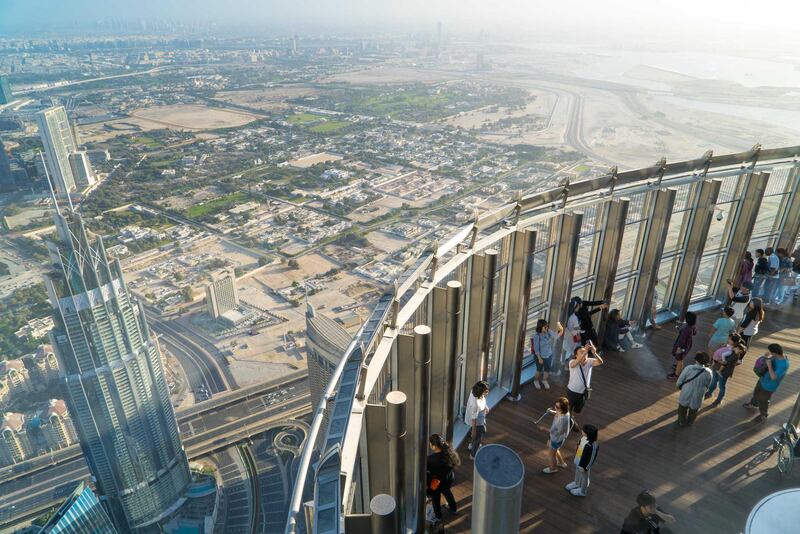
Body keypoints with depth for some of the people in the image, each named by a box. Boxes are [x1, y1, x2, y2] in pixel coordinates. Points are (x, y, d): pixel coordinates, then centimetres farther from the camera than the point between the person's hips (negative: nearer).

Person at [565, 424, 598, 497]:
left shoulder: (592, 446, -41)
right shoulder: (584, 438, -18)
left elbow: (592, 457, -27)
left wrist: (585, 467, -15)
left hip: (584, 464, -7)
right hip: (578, 460, 7)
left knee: (584, 476, 20)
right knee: (577, 472, 32)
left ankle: (582, 491, 46)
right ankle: (577, 483, 60)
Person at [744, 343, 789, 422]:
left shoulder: (784, 365, -38)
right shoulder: (776, 357, -15)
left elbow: (773, 377, -38)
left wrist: (769, 365, -38)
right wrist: (766, 357, -15)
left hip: (769, 386, -8)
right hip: (762, 379, 8)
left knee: (763, 401, 16)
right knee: (756, 393, 31)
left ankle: (763, 415, 43)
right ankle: (753, 404, 60)